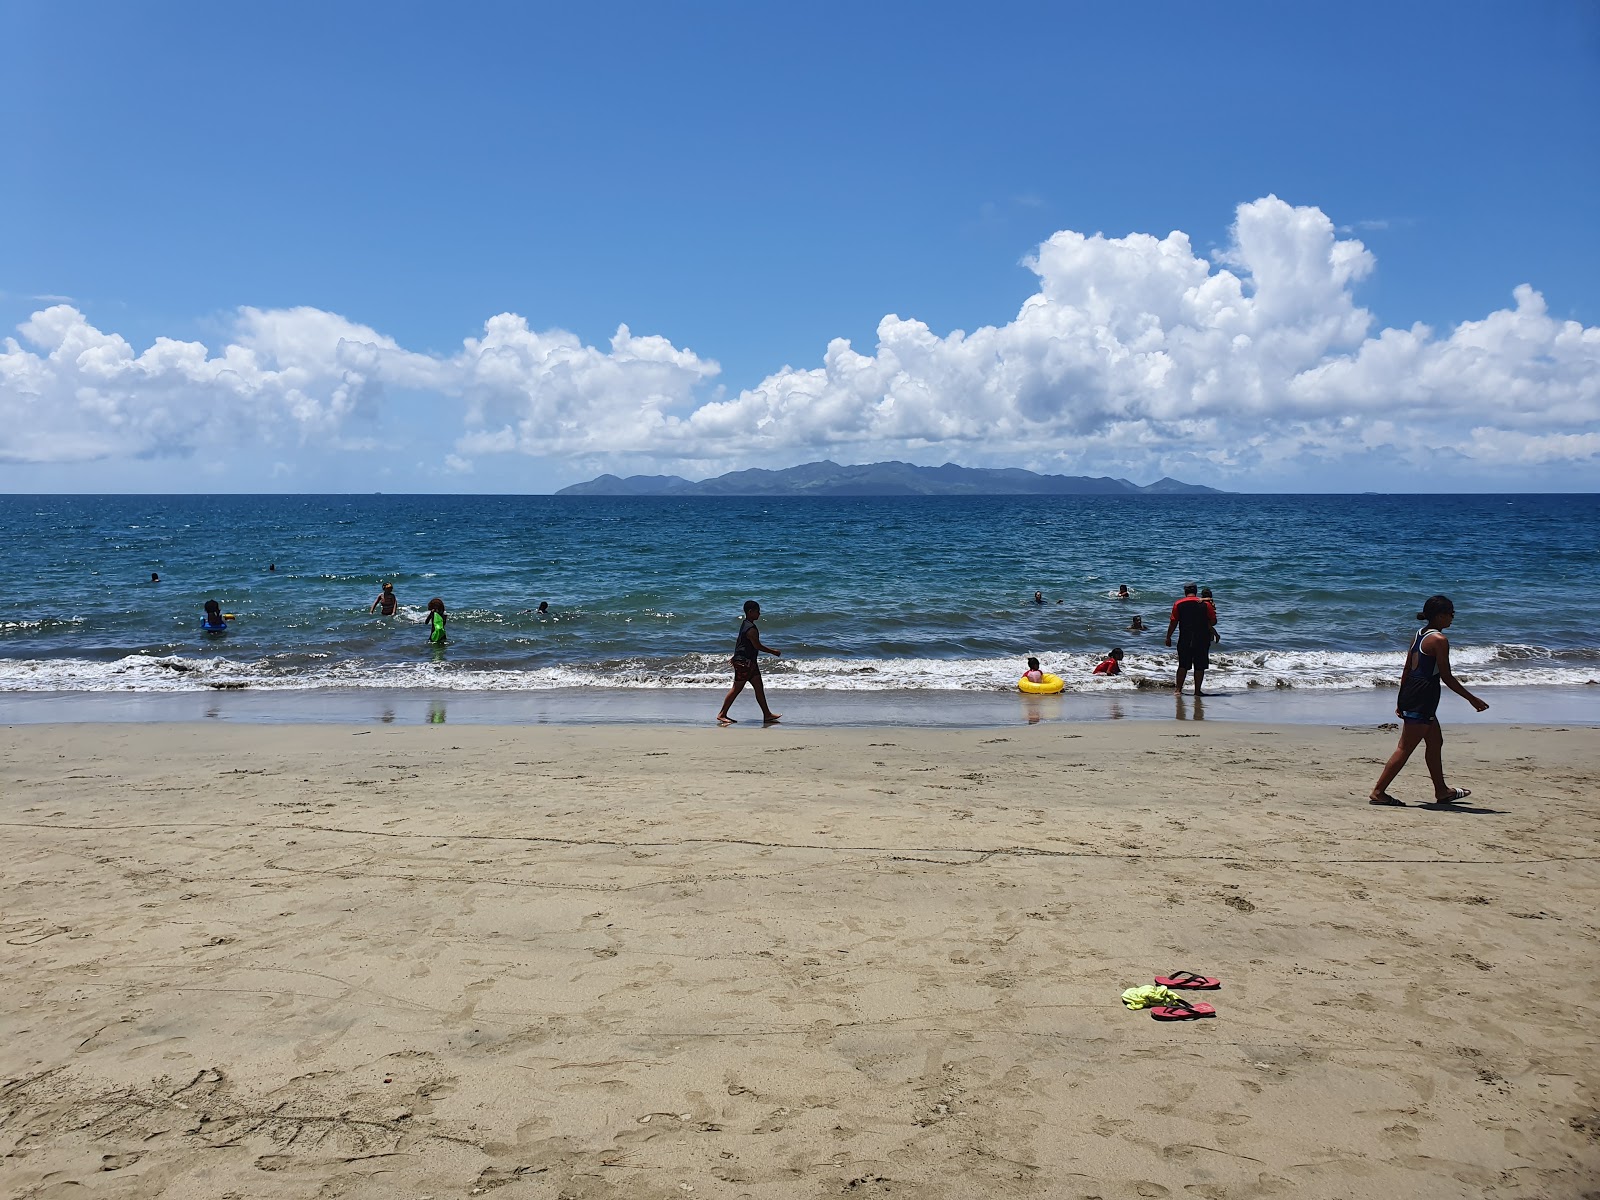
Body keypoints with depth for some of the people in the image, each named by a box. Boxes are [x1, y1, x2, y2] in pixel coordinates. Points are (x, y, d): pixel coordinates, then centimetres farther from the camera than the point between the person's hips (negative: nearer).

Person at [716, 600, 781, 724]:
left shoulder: (745, 624, 12)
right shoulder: (751, 629, -19)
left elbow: (738, 641, 20)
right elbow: (758, 646, -17)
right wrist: (774, 652, -6)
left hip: (750, 662, 10)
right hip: (744, 662, -10)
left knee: (759, 687, 8)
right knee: (736, 689, -4)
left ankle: (767, 714, 10)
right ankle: (722, 714, 2)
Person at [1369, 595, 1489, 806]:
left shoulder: (1419, 634, 11)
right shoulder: (1439, 639, -15)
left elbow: (1406, 669, 15)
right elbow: (1447, 677, -15)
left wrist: (1402, 700, 22)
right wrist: (1473, 700, -7)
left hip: (1410, 693, 10)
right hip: (1423, 698, -10)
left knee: (1436, 742, 21)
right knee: (1405, 748, -6)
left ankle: (1442, 791, 32)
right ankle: (1378, 792, -5)